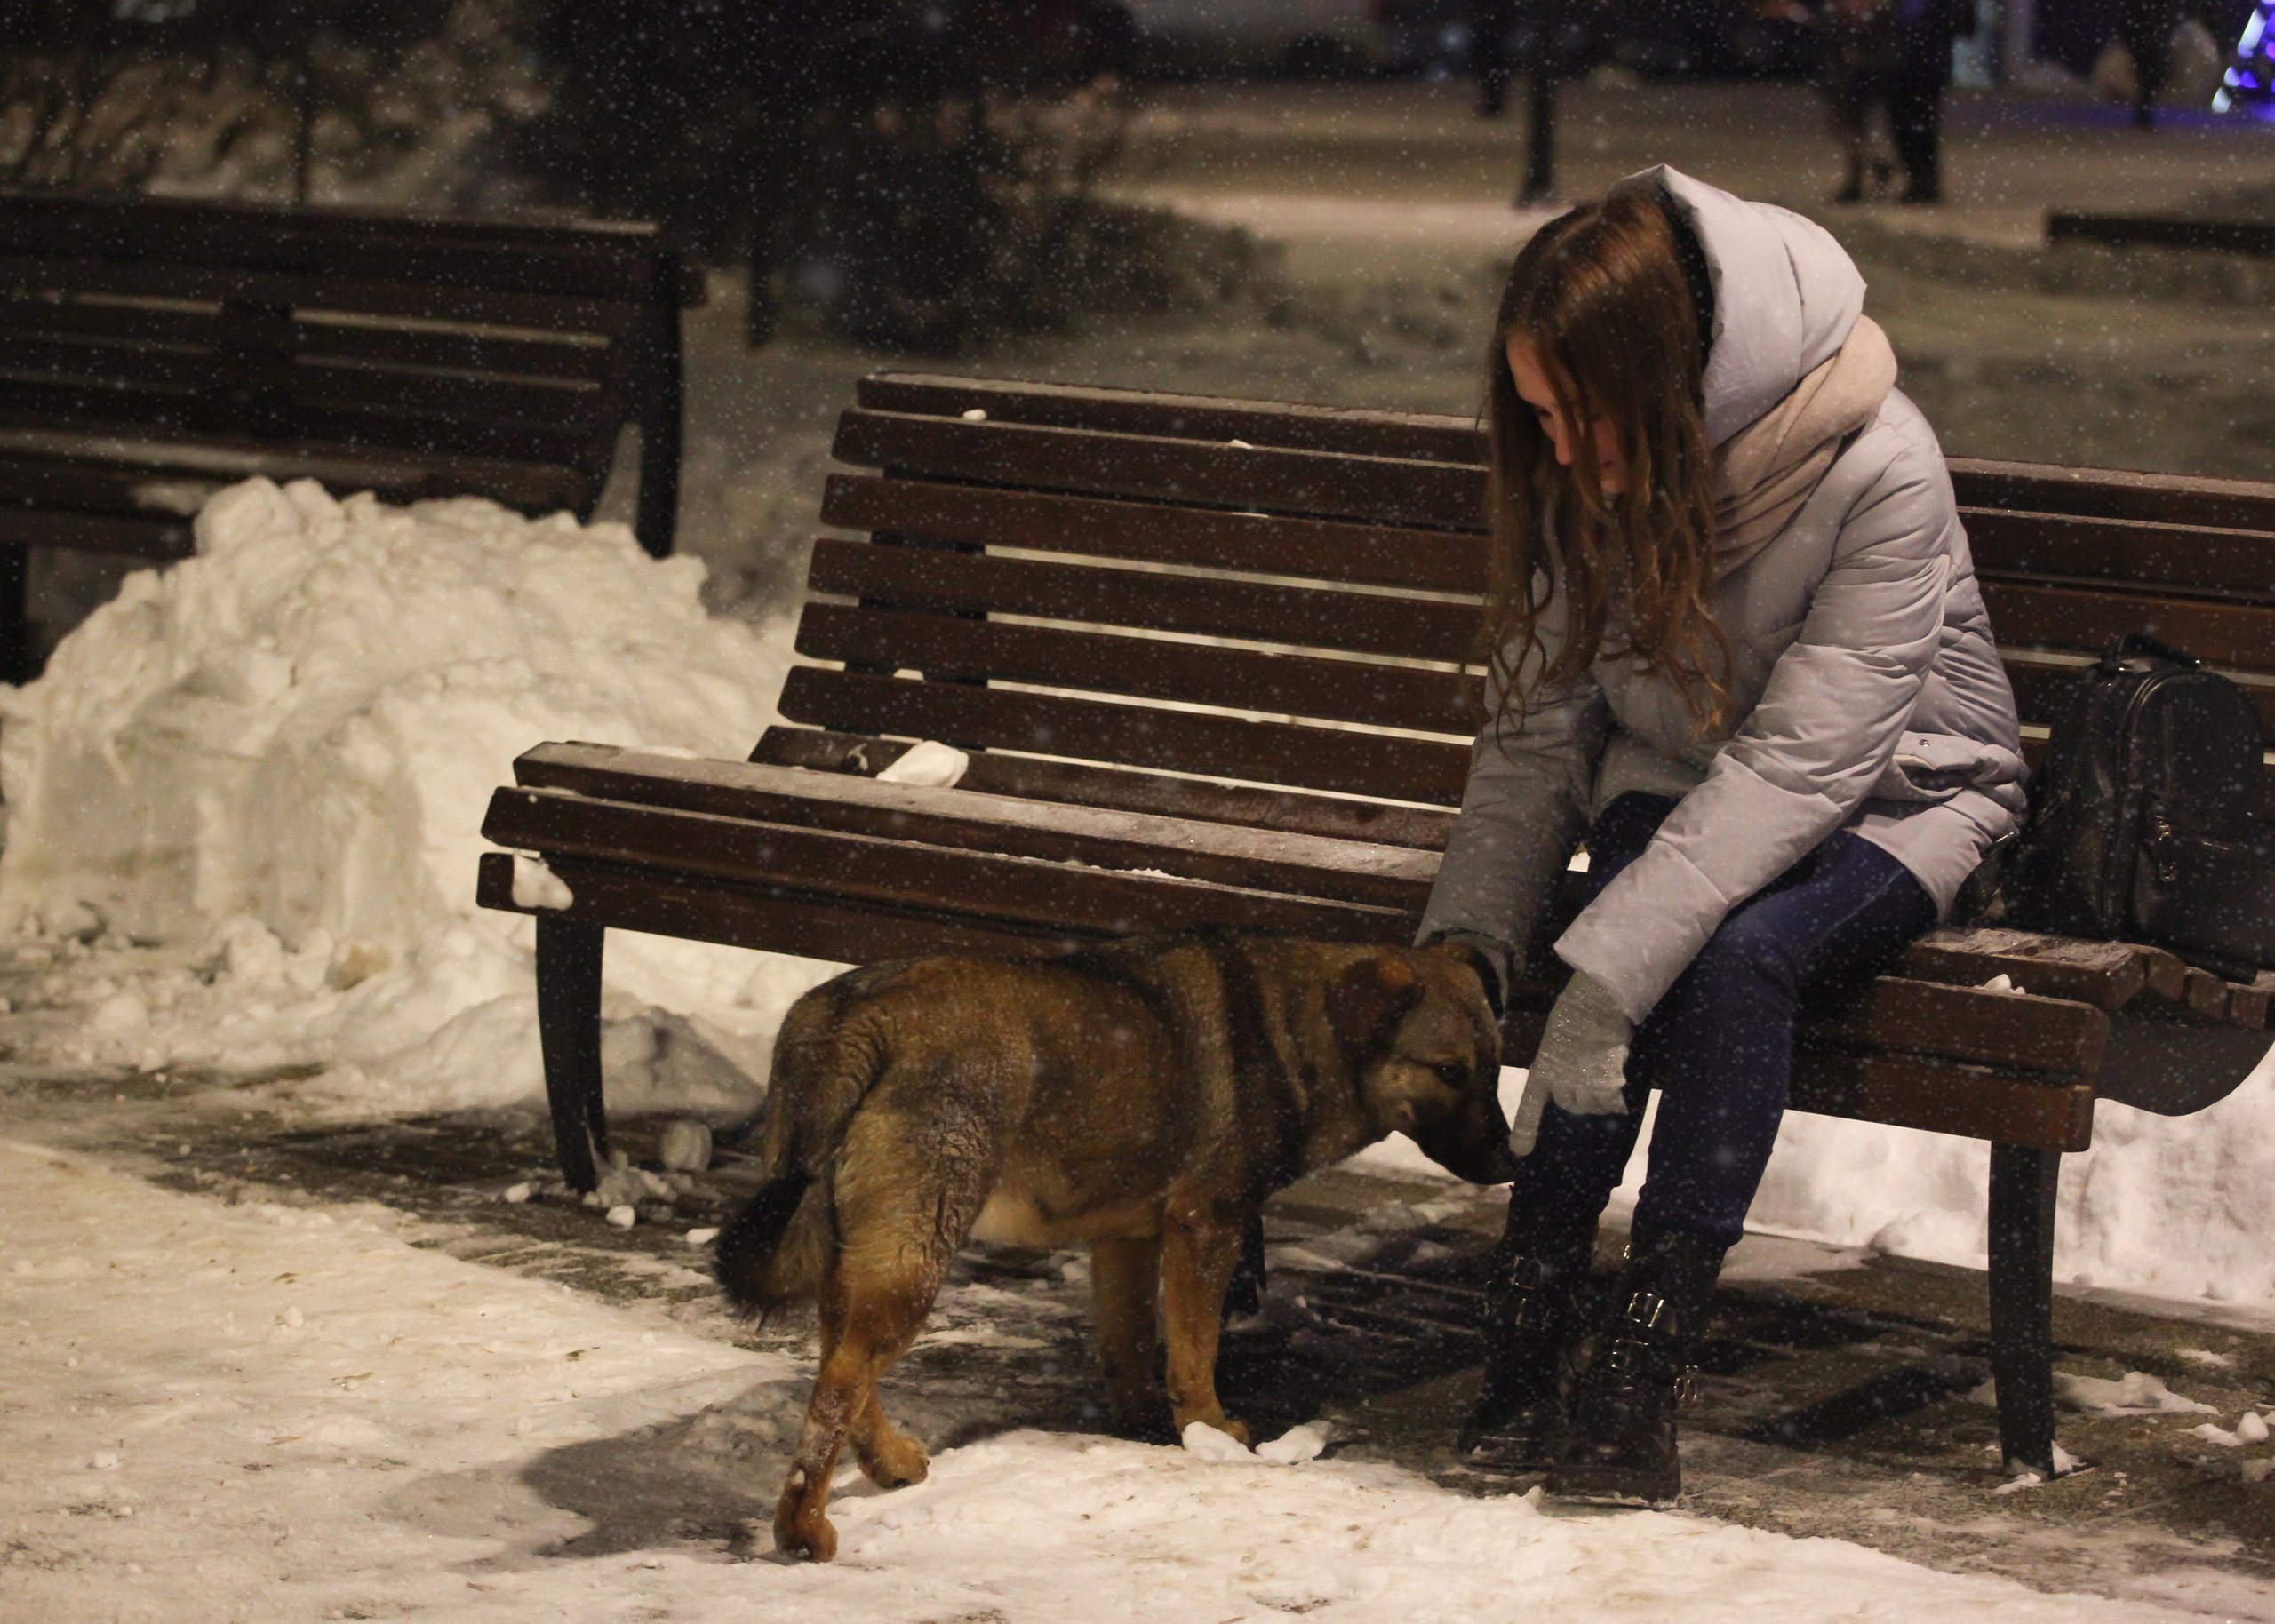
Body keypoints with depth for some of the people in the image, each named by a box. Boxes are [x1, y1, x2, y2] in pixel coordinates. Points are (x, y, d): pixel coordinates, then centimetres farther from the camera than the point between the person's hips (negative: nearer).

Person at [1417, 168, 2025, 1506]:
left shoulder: (1881, 477, -28)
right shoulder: (1588, 476, -11)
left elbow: (1802, 760, -32)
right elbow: (1535, 729, -6)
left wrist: (1608, 970, -38)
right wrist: (1465, 942, -19)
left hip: (1891, 794, -3)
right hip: (1679, 776, 4)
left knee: (1742, 952, -33)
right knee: (1632, 937, -29)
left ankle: (1642, 1376, -30)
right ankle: (1526, 1353, -28)